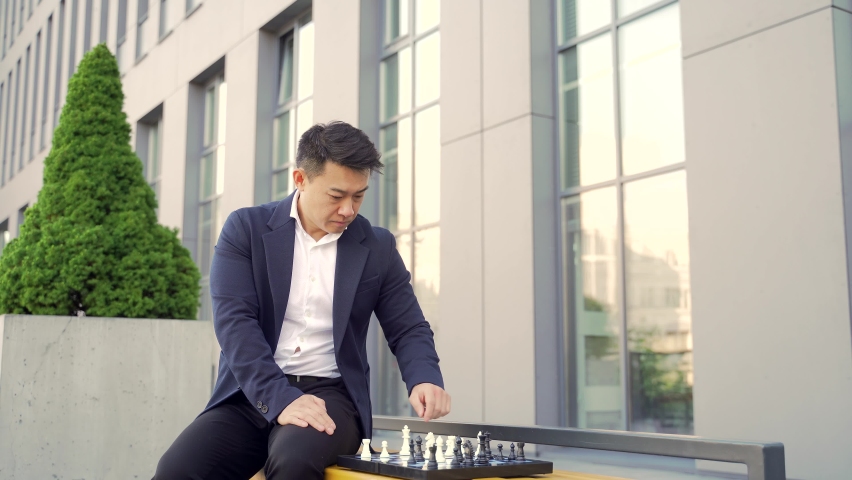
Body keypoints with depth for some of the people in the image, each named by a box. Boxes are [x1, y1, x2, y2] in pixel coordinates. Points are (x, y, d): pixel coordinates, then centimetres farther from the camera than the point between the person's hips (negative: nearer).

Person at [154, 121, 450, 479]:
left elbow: (408, 329, 10)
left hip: (330, 394, 0)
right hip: (252, 395, 0)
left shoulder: (378, 248, 6)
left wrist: (424, 380, -13)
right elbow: (235, 320, -9)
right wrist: (280, 397, -23)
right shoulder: (246, 228, 1)